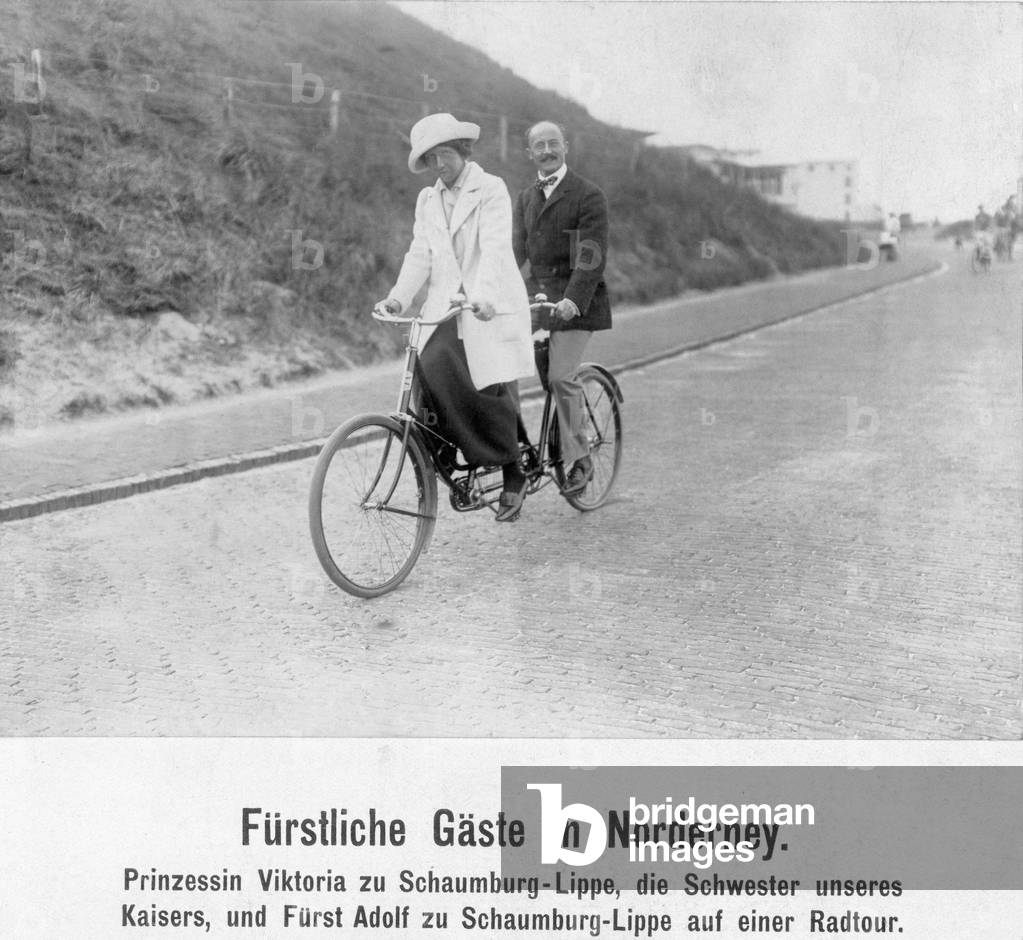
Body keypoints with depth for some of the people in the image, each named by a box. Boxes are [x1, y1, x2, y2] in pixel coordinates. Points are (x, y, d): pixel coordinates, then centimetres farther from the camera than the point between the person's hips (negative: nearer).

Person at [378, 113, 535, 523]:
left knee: (491, 393, -9)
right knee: (432, 372, -19)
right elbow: (420, 255, 7)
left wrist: (484, 297, -33)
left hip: (490, 308, -4)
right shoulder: (427, 200, 16)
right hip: (445, 308, 5)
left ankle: (513, 475, 10)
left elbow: (494, 247, -17)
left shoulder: (491, 189, -3)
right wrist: (398, 297, -10)